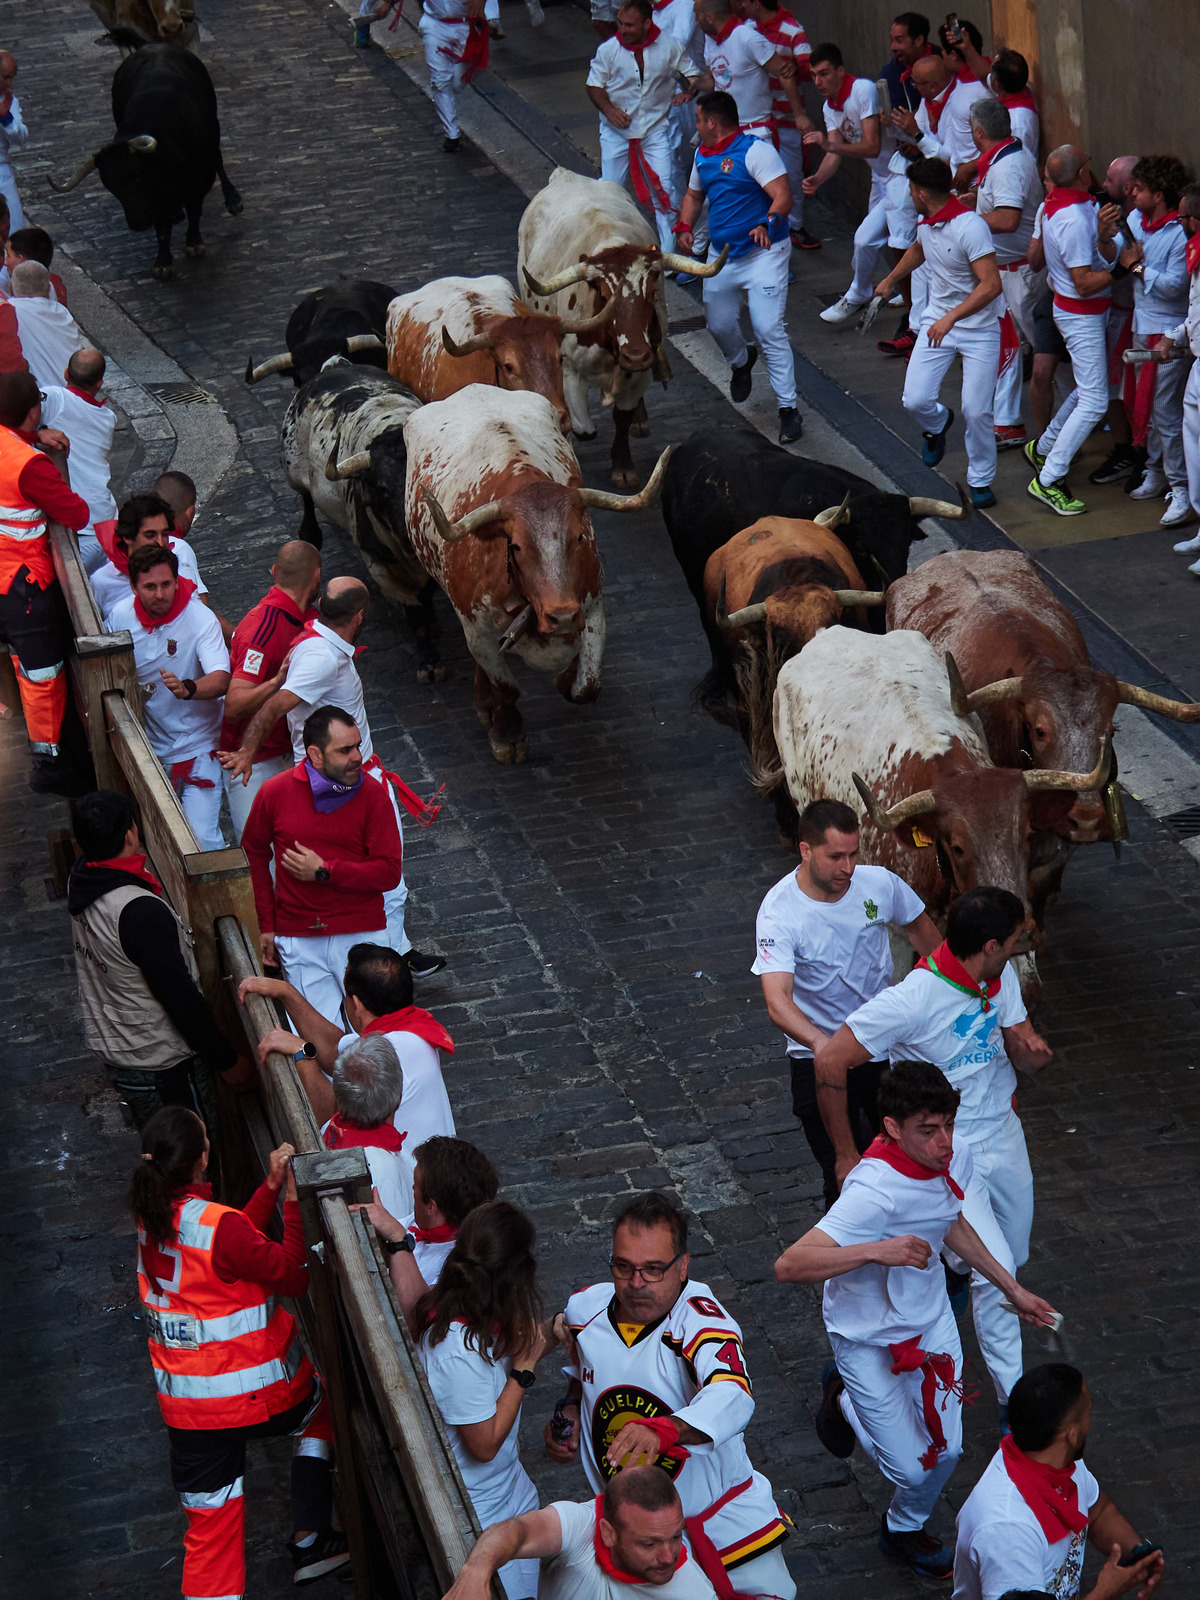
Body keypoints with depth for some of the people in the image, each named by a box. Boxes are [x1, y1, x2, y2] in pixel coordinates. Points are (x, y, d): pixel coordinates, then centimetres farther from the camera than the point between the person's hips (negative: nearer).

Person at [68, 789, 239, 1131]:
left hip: (107, 1049, 8)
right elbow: (181, 998, -25)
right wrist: (226, 1059, -15)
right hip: (160, 1063, -8)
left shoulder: (80, 881, -7)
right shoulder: (141, 912, -31)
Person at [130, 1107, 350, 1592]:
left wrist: (271, 1186, 6)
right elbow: (294, 1278, -17)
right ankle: (309, 1539, 29)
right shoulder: (217, 1225, -26)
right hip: (256, 1393, -5)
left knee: (210, 1526, 13)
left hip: (184, 1403, 5)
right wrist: (293, 1198, -14)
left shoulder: (151, 1214, -2)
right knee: (320, 1403, 29)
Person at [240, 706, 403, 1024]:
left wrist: (324, 872, -15)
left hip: (361, 935, 0)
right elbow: (253, 854, 15)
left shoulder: (372, 795, -4)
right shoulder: (275, 793, -1)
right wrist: (265, 924, 12)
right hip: (299, 941, 1)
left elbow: (389, 872, -7)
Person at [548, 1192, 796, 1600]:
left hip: (721, 1515, -4)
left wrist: (662, 1430, -61)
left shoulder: (700, 1319, -24)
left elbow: (732, 1397, -44)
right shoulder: (584, 1310, -6)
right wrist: (570, 1410, -2)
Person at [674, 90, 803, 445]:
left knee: (769, 330, -14)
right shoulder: (703, 154, 10)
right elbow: (694, 194, 25)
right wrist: (685, 225, 5)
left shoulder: (755, 150, -16)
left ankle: (788, 410, -10)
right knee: (718, 325, 14)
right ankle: (740, 362, 50)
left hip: (763, 253, -8)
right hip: (721, 255, 8)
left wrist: (767, 224, -43)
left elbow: (783, 196, -24)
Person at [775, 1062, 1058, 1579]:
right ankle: (845, 1398, 36)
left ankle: (906, 1528, 46)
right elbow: (788, 1266, -45)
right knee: (911, 1467, 3)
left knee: (946, 1448, 12)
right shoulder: (874, 1192, -38)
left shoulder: (955, 1154, -14)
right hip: (868, 1336, -6)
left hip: (929, 1315, 6)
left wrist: (1011, 1288, 16)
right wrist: (876, 1251, -55)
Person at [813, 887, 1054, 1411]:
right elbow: (829, 1062, -25)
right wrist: (846, 1156, -17)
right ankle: (1014, 1399, 2)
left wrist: (1033, 1051, -22)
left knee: (1012, 1257, 18)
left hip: (1003, 1134, 7)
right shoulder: (912, 1001, -29)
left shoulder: (1001, 978, -6)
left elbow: (1023, 1048, 6)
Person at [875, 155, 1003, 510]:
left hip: (978, 329, -6)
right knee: (915, 400, -6)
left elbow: (991, 285, -28)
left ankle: (980, 480, 12)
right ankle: (937, 425, 31)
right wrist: (891, 280, 43)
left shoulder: (970, 227, -24)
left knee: (976, 411, -9)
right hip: (936, 321, 6)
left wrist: (951, 317, -34)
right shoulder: (927, 223, 3)